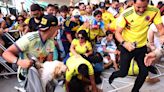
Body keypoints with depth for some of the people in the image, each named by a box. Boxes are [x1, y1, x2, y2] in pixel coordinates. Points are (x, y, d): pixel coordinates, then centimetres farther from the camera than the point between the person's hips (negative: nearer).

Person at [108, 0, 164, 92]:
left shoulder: (154, 11, -15)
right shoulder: (126, 14, -23)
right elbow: (117, 33, -17)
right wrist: (124, 43, -36)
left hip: (142, 47, 3)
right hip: (127, 47, -3)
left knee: (144, 72, 8)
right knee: (123, 73, 1)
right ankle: (113, 75, 39)